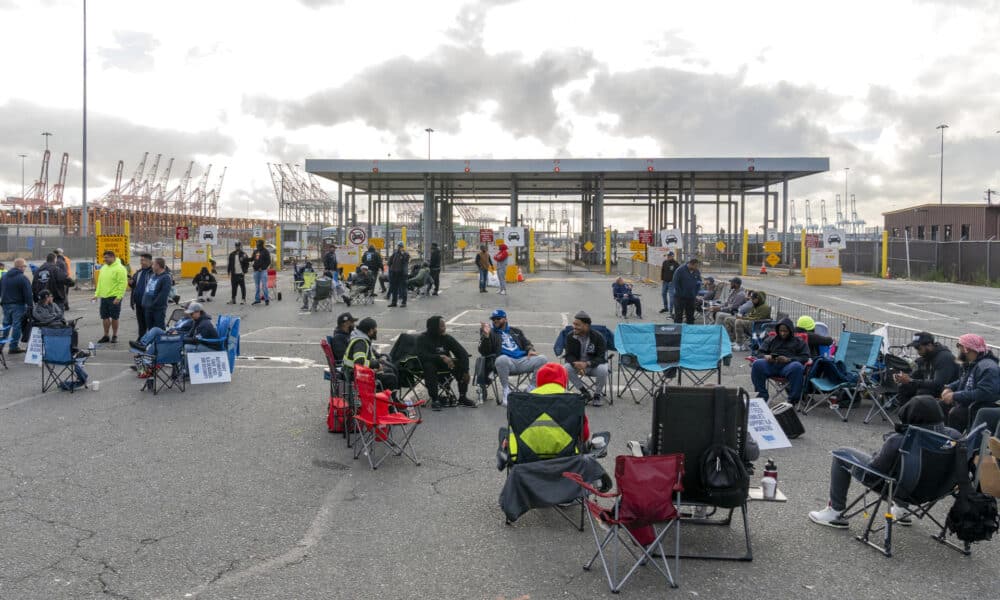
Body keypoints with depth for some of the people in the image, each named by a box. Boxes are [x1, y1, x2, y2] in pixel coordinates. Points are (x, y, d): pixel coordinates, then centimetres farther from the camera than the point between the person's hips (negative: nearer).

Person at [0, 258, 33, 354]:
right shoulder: (23, 278, -14)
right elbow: (28, 293, -17)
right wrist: (30, 305, -12)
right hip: (18, 305, -7)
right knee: (16, 325, -3)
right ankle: (13, 347, -4)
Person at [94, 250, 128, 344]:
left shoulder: (120, 268, -11)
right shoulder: (104, 268, 14)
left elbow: (123, 284, -16)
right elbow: (100, 282, 21)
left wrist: (118, 297, -21)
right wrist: (97, 294, 13)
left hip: (114, 298, -7)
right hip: (103, 297, 7)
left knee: (114, 318, 1)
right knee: (105, 317, 10)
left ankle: (114, 336, 14)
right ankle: (106, 336, 19)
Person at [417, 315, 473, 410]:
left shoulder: (447, 338, -4)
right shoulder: (422, 338, -11)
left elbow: (463, 353, -8)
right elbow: (422, 355, -27)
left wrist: (465, 371, -22)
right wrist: (441, 357, -35)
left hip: (445, 364, 3)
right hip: (430, 364, -3)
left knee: (460, 365, -23)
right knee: (429, 367, -36)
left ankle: (462, 397, -14)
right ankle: (434, 400, -29)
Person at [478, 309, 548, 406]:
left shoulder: (516, 331, 30)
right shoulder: (491, 333, 18)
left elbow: (526, 343, 26)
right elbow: (484, 352, 6)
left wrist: (530, 350, 2)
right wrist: (486, 335, -9)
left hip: (522, 360, 3)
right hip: (507, 361, -3)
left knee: (542, 359, -22)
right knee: (502, 359, -41)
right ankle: (506, 391, -22)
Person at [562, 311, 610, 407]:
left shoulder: (598, 337, -15)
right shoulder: (570, 337, -8)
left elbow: (602, 357, -19)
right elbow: (568, 355, -6)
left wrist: (587, 364, -37)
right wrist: (576, 364, -31)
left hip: (594, 365, -2)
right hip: (577, 364, 3)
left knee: (603, 370, -36)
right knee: (566, 369, -28)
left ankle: (597, 395, -8)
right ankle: (585, 393, -9)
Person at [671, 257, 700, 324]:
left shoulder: (696, 272, 2)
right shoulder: (680, 270, -13)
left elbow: (699, 282, 14)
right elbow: (675, 283, -11)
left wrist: (695, 293, 4)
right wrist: (680, 293, -13)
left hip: (691, 297, 5)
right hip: (680, 297, -5)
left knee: (690, 315, 11)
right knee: (678, 315, -1)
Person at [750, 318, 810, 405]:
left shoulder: (799, 341, 22)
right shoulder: (771, 340, 29)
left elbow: (805, 357, 8)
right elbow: (760, 352, 21)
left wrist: (788, 359, -11)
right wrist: (766, 356, -5)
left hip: (789, 365, -2)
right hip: (771, 364, 2)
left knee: (797, 367, -39)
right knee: (757, 364, -31)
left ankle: (793, 401, -32)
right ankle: (761, 397, -26)